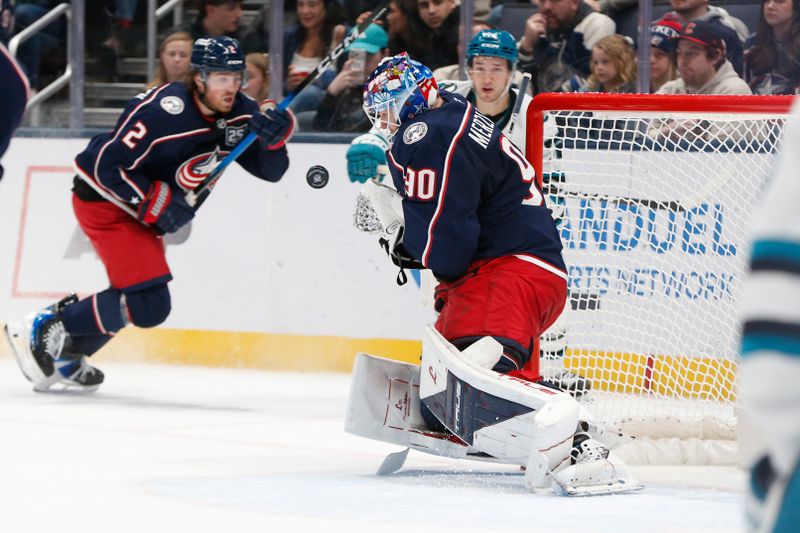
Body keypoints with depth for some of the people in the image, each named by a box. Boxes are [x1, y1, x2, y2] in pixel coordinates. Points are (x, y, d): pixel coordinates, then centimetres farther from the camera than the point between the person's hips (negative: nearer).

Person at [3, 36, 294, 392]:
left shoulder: (239, 114, -6)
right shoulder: (164, 110, -28)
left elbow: (270, 170, -3)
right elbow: (108, 165, -26)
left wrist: (274, 135, -24)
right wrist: (156, 205, -25)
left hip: (145, 205, 9)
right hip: (105, 199, -9)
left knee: (138, 297, 20)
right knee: (149, 305, -17)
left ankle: (64, 354, 33)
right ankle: (40, 330, -8)